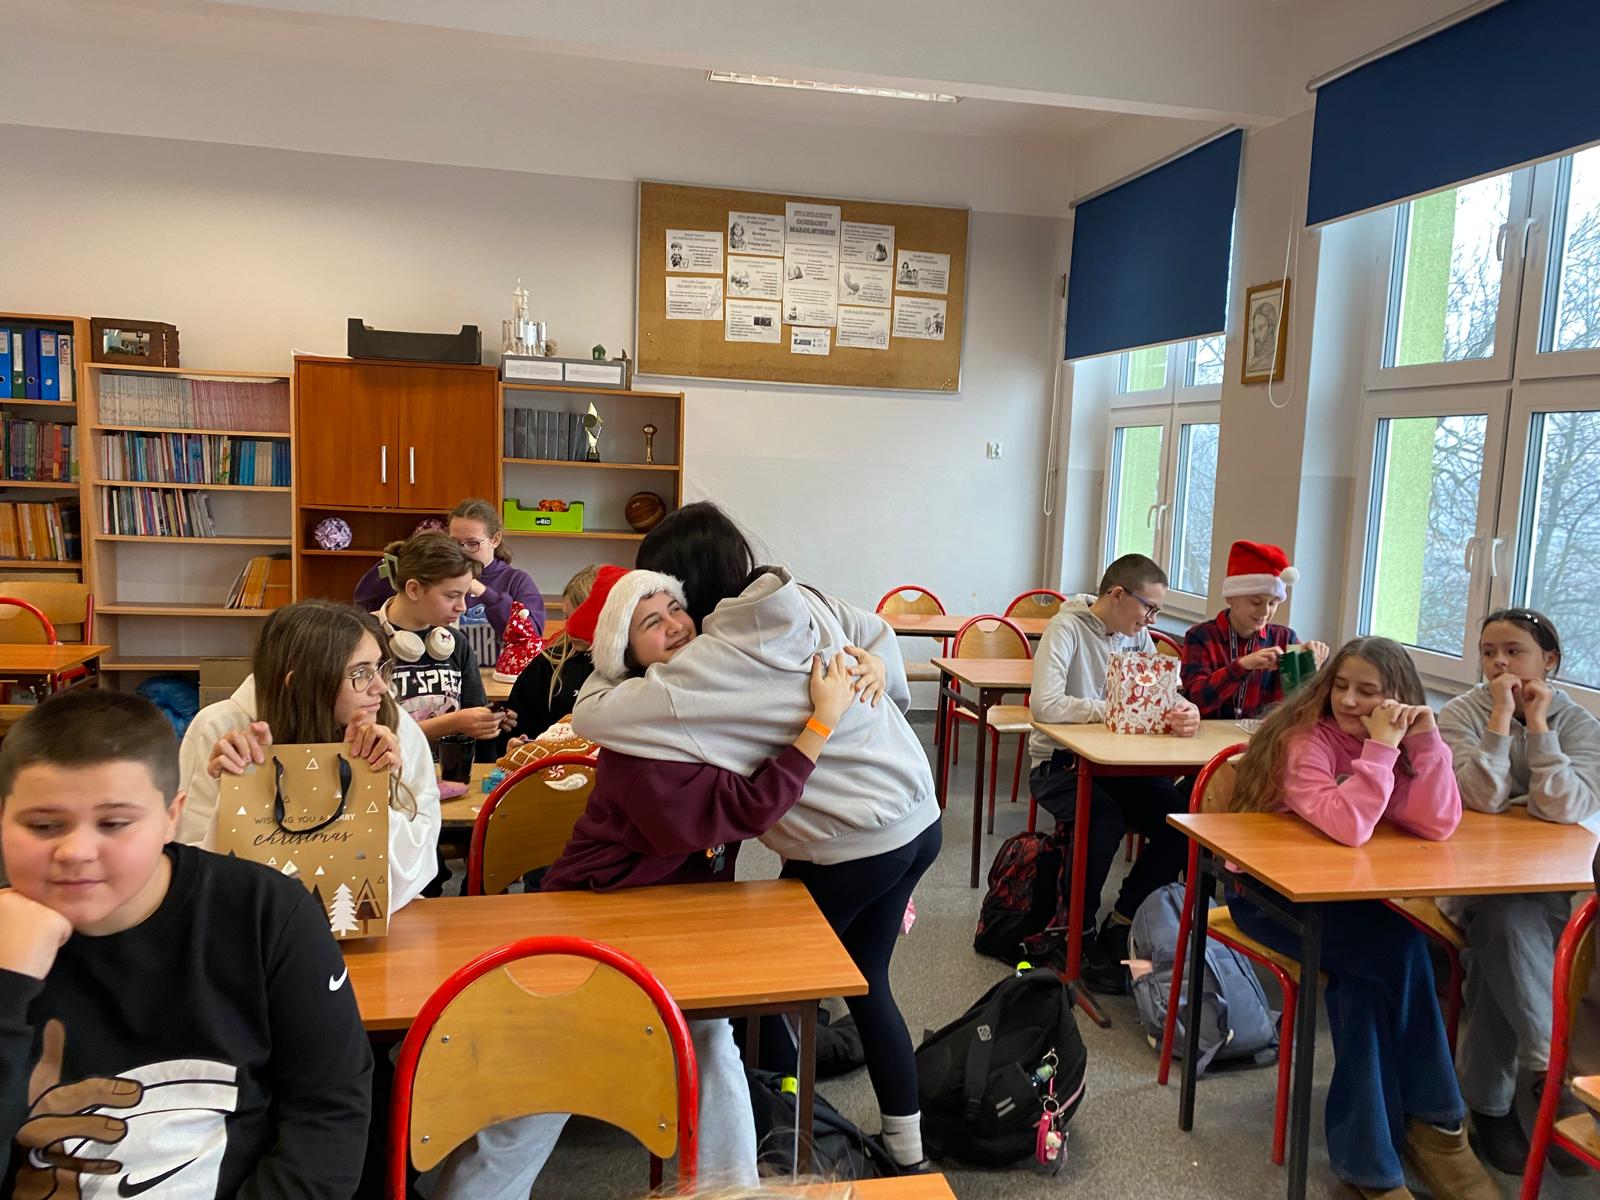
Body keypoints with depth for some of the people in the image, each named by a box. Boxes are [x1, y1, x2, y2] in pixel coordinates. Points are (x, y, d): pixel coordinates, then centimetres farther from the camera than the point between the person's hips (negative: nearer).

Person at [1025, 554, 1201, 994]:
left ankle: (1120, 924, 4)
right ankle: (1081, 935, -8)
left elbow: (1164, 696, 2)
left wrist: (1184, 712, -22)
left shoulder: (1136, 635, 7)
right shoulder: (1068, 627, -15)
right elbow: (1045, 705, -29)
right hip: (1059, 761, -6)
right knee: (1106, 820, -32)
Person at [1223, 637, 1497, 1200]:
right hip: (1267, 890, -5)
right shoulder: (1305, 738, -19)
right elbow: (1348, 826, -34)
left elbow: (1437, 826, -14)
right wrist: (1380, 747, -32)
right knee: (1401, 950, -23)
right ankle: (1434, 1122, -4)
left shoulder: (1393, 744, 0)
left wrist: (1425, 743, -21)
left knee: (1367, 973, -22)